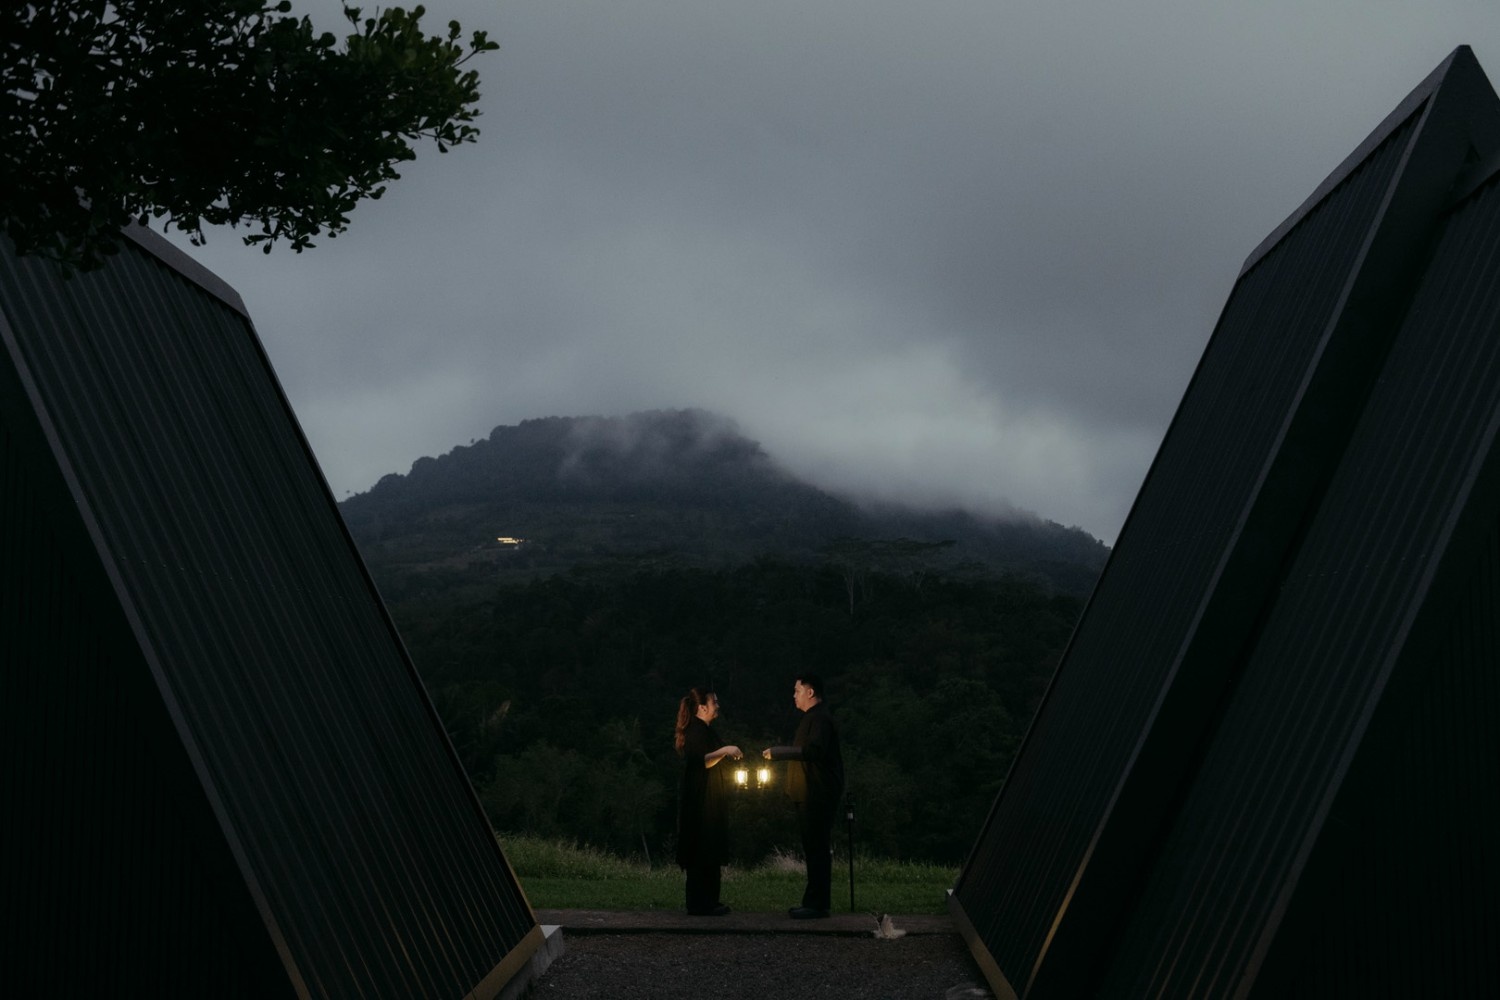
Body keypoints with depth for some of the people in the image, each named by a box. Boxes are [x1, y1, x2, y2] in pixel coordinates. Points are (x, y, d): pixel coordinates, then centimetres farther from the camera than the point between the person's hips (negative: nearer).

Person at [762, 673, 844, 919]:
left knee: (817, 849, -9)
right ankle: (815, 902, 17)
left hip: (818, 796, -11)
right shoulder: (812, 717, 20)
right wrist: (780, 752, 19)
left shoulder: (820, 718, -14)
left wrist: (780, 752, -27)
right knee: (814, 849, 12)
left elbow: (814, 750, -29)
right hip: (810, 795, 11)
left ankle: (817, 904, -9)